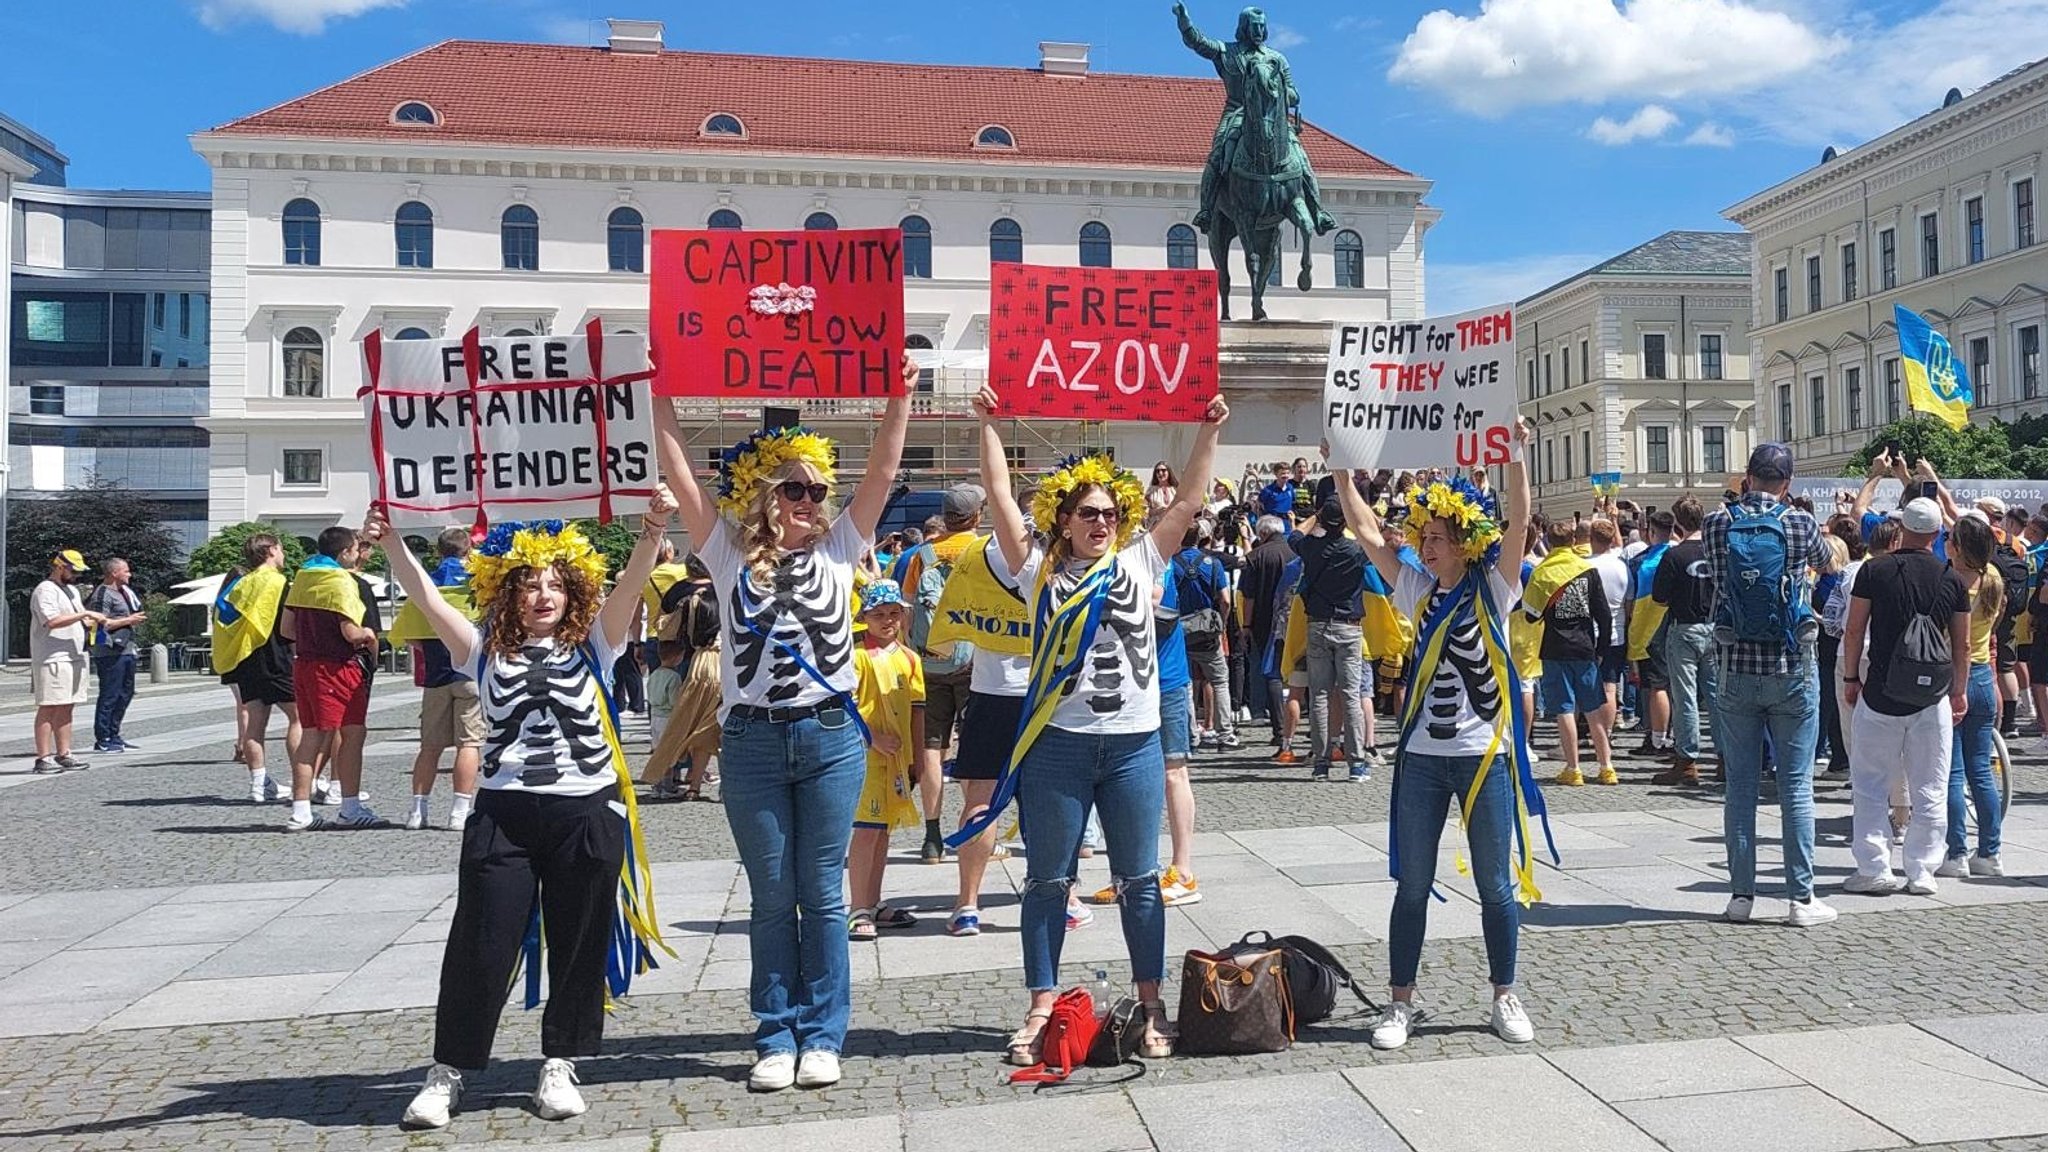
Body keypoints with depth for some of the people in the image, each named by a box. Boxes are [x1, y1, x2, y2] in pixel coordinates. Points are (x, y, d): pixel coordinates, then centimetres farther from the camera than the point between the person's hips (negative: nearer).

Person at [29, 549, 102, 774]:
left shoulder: (72, 591, 21)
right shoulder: (45, 590, -9)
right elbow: (52, 621, -23)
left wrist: (94, 621, 7)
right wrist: (85, 614, -21)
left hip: (73, 658, 9)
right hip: (52, 660, -9)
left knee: (65, 708, 10)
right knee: (48, 708, -7)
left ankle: (63, 755, 14)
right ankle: (43, 758, -5)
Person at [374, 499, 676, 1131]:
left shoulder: (593, 646, 5)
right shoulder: (487, 651, 7)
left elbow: (630, 583, -11)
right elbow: (426, 597, -3)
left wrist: (652, 532, -27)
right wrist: (389, 541, -17)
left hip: (588, 813, 0)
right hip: (503, 813, 0)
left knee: (579, 946, 8)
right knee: (480, 946, 3)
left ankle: (559, 1066, 24)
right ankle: (449, 1069, 19)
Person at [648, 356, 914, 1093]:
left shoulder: (838, 549, 6)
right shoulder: (729, 554, 3)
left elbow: (882, 470, 0)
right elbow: (681, 476, -1)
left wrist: (900, 395, -7)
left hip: (831, 737, 0)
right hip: (751, 741, 0)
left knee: (822, 894, 7)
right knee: (771, 898, 8)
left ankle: (822, 1037, 16)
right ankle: (776, 1038, 18)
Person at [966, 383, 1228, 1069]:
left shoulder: (1141, 563, 8)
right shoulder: (1040, 570, 3)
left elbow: (1189, 502, 7)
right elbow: (1000, 494, 0)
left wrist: (1208, 431, 4)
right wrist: (989, 424, -2)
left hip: (1135, 743, 2)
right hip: (1057, 744, -1)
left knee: (1139, 880, 10)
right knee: (1048, 881, 7)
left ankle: (1151, 1005, 21)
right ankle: (1041, 1009, 18)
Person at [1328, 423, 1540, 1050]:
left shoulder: (1493, 590, -2)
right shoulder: (1417, 591, 8)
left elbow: (1518, 523, -15)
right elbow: (1369, 533, 5)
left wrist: (1515, 455, -24)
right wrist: (1341, 472, 0)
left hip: (1485, 755, -3)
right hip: (1421, 756, 3)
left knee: (1496, 885, 9)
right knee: (1412, 885, 7)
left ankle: (1505, 997, 24)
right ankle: (1401, 1001, 16)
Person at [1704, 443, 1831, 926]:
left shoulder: (1716, 523, -3)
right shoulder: (1800, 523, -5)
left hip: (1736, 669, 1)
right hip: (1792, 670, -1)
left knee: (1740, 785, 7)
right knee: (1796, 785, 4)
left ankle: (1741, 893, 11)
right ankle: (1801, 897, 7)